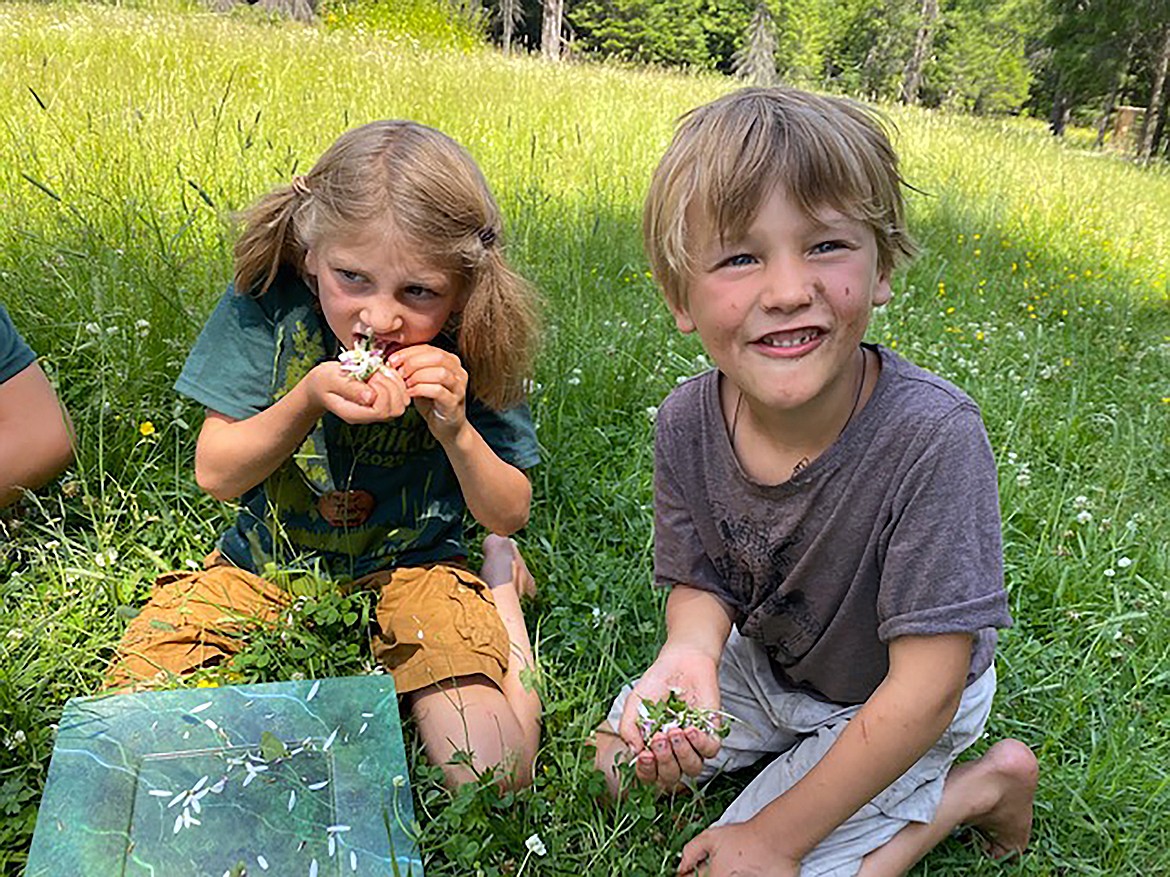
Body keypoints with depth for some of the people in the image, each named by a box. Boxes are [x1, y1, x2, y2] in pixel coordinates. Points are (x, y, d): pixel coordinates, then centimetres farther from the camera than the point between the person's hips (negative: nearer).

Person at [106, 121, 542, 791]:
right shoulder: (267, 306, -16)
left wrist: (455, 429, -27)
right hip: (265, 566, 2)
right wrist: (307, 401, -29)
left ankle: (498, 586, 8)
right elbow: (216, 475, -11)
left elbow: (510, 515, -7)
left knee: (493, 777, -17)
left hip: (412, 567, -1)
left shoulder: (469, 348, -15)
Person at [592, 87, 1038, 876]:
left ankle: (981, 785, 6)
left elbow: (924, 691, -30)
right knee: (621, 765, 7)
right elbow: (702, 581, -7)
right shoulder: (687, 424, -22)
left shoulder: (932, 437, -37)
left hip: (895, 707, -4)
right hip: (767, 659, 5)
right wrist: (688, 654, -34)